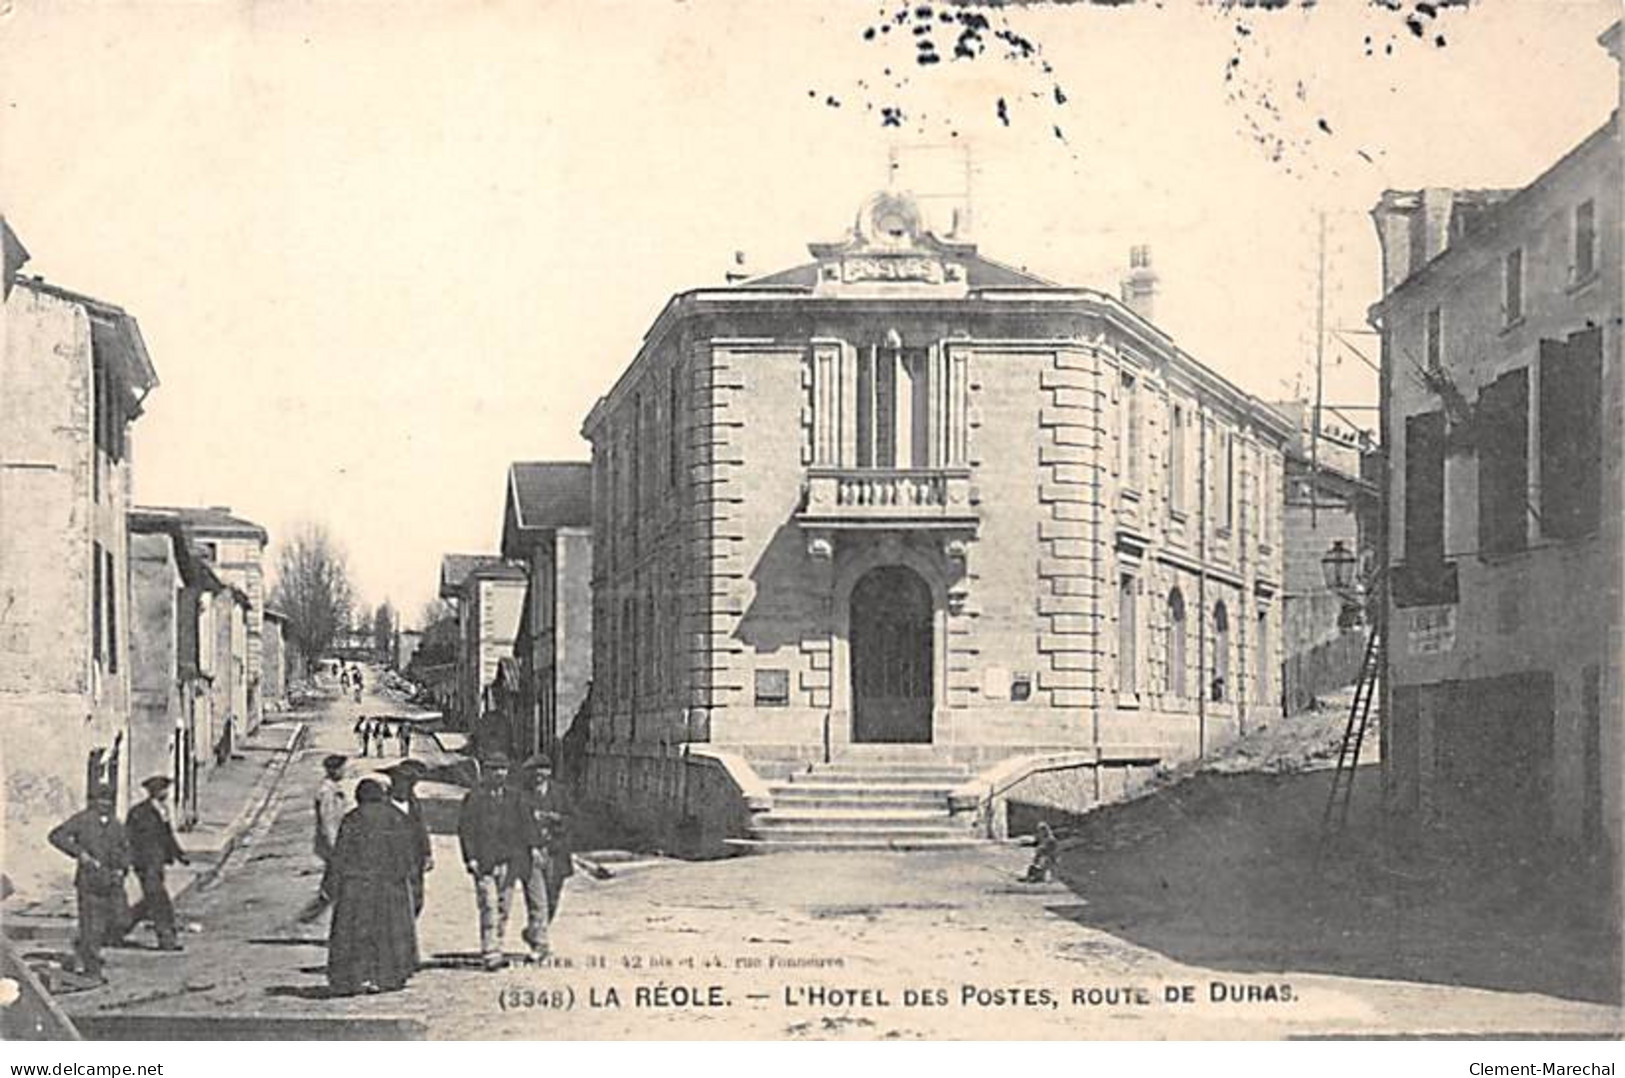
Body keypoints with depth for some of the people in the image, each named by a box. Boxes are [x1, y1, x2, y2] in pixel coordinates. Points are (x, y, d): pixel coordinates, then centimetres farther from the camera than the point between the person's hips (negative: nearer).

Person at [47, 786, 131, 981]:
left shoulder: (115, 824, 13)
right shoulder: (82, 819, -4)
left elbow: (125, 849, 22)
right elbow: (56, 836, -12)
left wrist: (122, 869, 4)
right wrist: (79, 853, -19)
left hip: (112, 879, 5)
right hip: (90, 879, -5)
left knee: (115, 920, 2)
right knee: (91, 923, -4)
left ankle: (82, 946, 27)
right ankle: (91, 967, 7)